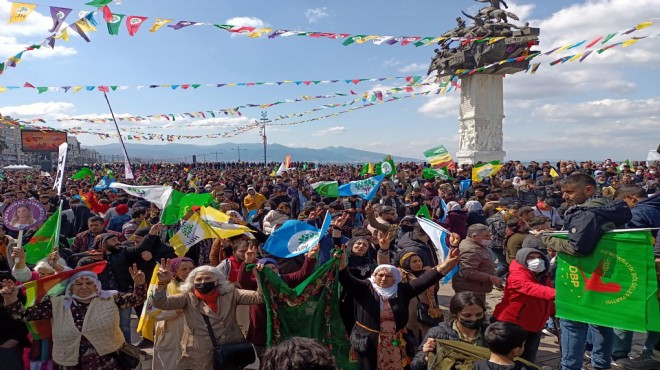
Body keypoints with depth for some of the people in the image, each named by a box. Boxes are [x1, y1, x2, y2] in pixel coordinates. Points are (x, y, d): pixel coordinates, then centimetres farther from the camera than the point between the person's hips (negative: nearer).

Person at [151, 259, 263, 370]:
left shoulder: (230, 294, 0)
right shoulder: (188, 298, 1)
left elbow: (258, 297, -8)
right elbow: (160, 303, -11)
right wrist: (162, 283, -29)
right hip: (197, 360, 0)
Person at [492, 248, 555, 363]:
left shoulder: (543, 277, 10)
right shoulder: (517, 275, -17)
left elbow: (547, 302, 22)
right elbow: (530, 288, -39)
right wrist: (554, 293, -51)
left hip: (534, 327, 8)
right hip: (512, 324, -8)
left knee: (528, 360, 15)